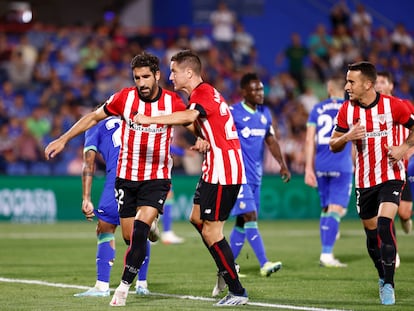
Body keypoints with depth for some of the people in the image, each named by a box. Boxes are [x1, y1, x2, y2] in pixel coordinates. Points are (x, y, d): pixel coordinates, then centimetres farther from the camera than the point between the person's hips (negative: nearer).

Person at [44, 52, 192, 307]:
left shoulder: (174, 102, -8)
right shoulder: (125, 98, -6)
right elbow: (94, 117, 8)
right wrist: (63, 139, 5)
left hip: (157, 178, -2)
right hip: (127, 177, 2)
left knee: (140, 228, -22)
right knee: (129, 235, 3)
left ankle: (124, 286, -17)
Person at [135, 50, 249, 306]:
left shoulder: (204, 93, -16)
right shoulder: (202, 93, 18)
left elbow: (189, 116, -37)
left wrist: (151, 120, -43)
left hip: (223, 171, -11)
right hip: (215, 169, 11)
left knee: (211, 232, -8)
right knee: (197, 218, 20)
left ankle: (237, 292, -4)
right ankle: (226, 268, 27)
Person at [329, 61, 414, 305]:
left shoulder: (392, 105, -11)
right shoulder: (347, 110, -2)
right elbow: (333, 145, 4)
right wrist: (347, 137, -18)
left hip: (391, 177, -4)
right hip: (364, 181, 4)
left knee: (384, 225, -21)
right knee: (371, 233, 10)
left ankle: (389, 284, -16)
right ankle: (383, 277, 33)